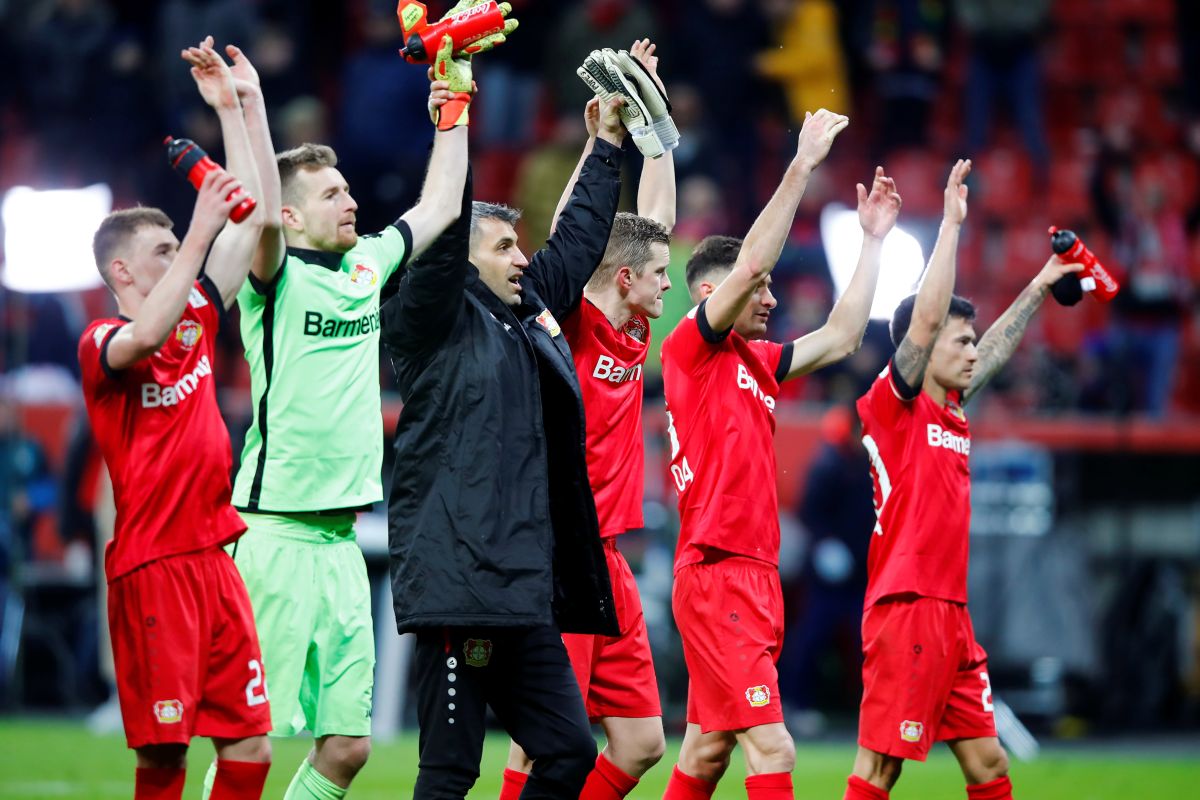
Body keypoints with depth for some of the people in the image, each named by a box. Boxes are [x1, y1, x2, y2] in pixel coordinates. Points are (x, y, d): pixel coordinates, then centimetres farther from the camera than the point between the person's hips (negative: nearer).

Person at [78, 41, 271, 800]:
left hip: (214, 557, 7)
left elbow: (253, 220, 16)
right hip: (151, 563, -6)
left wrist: (233, 108, 13)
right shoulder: (101, 343, -5)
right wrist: (200, 231, -29)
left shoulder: (196, 319, 13)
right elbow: (144, 338, -30)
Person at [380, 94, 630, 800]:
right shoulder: (435, 321, -2)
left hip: (528, 591, 8)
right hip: (458, 583, -8)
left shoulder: (530, 313, 19)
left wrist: (610, 142, 33)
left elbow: (579, 238, 30)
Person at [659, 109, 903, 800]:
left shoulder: (757, 361, 17)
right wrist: (803, 166, -14)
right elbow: (751, 263, -15)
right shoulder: (691, 349, -5)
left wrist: (874, 239, 22)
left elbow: (841, 338, 24)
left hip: (756, 575, 9)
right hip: (716, 575, -9)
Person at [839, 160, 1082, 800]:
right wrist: (951, 223, -11)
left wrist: (1039, 287, 39)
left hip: (951, 614, 9)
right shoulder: (896, 405, -5)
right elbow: (926, 317, -15)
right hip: (906, 608, -9)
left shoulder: (951, 411, 16)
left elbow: (996, 350, 33)